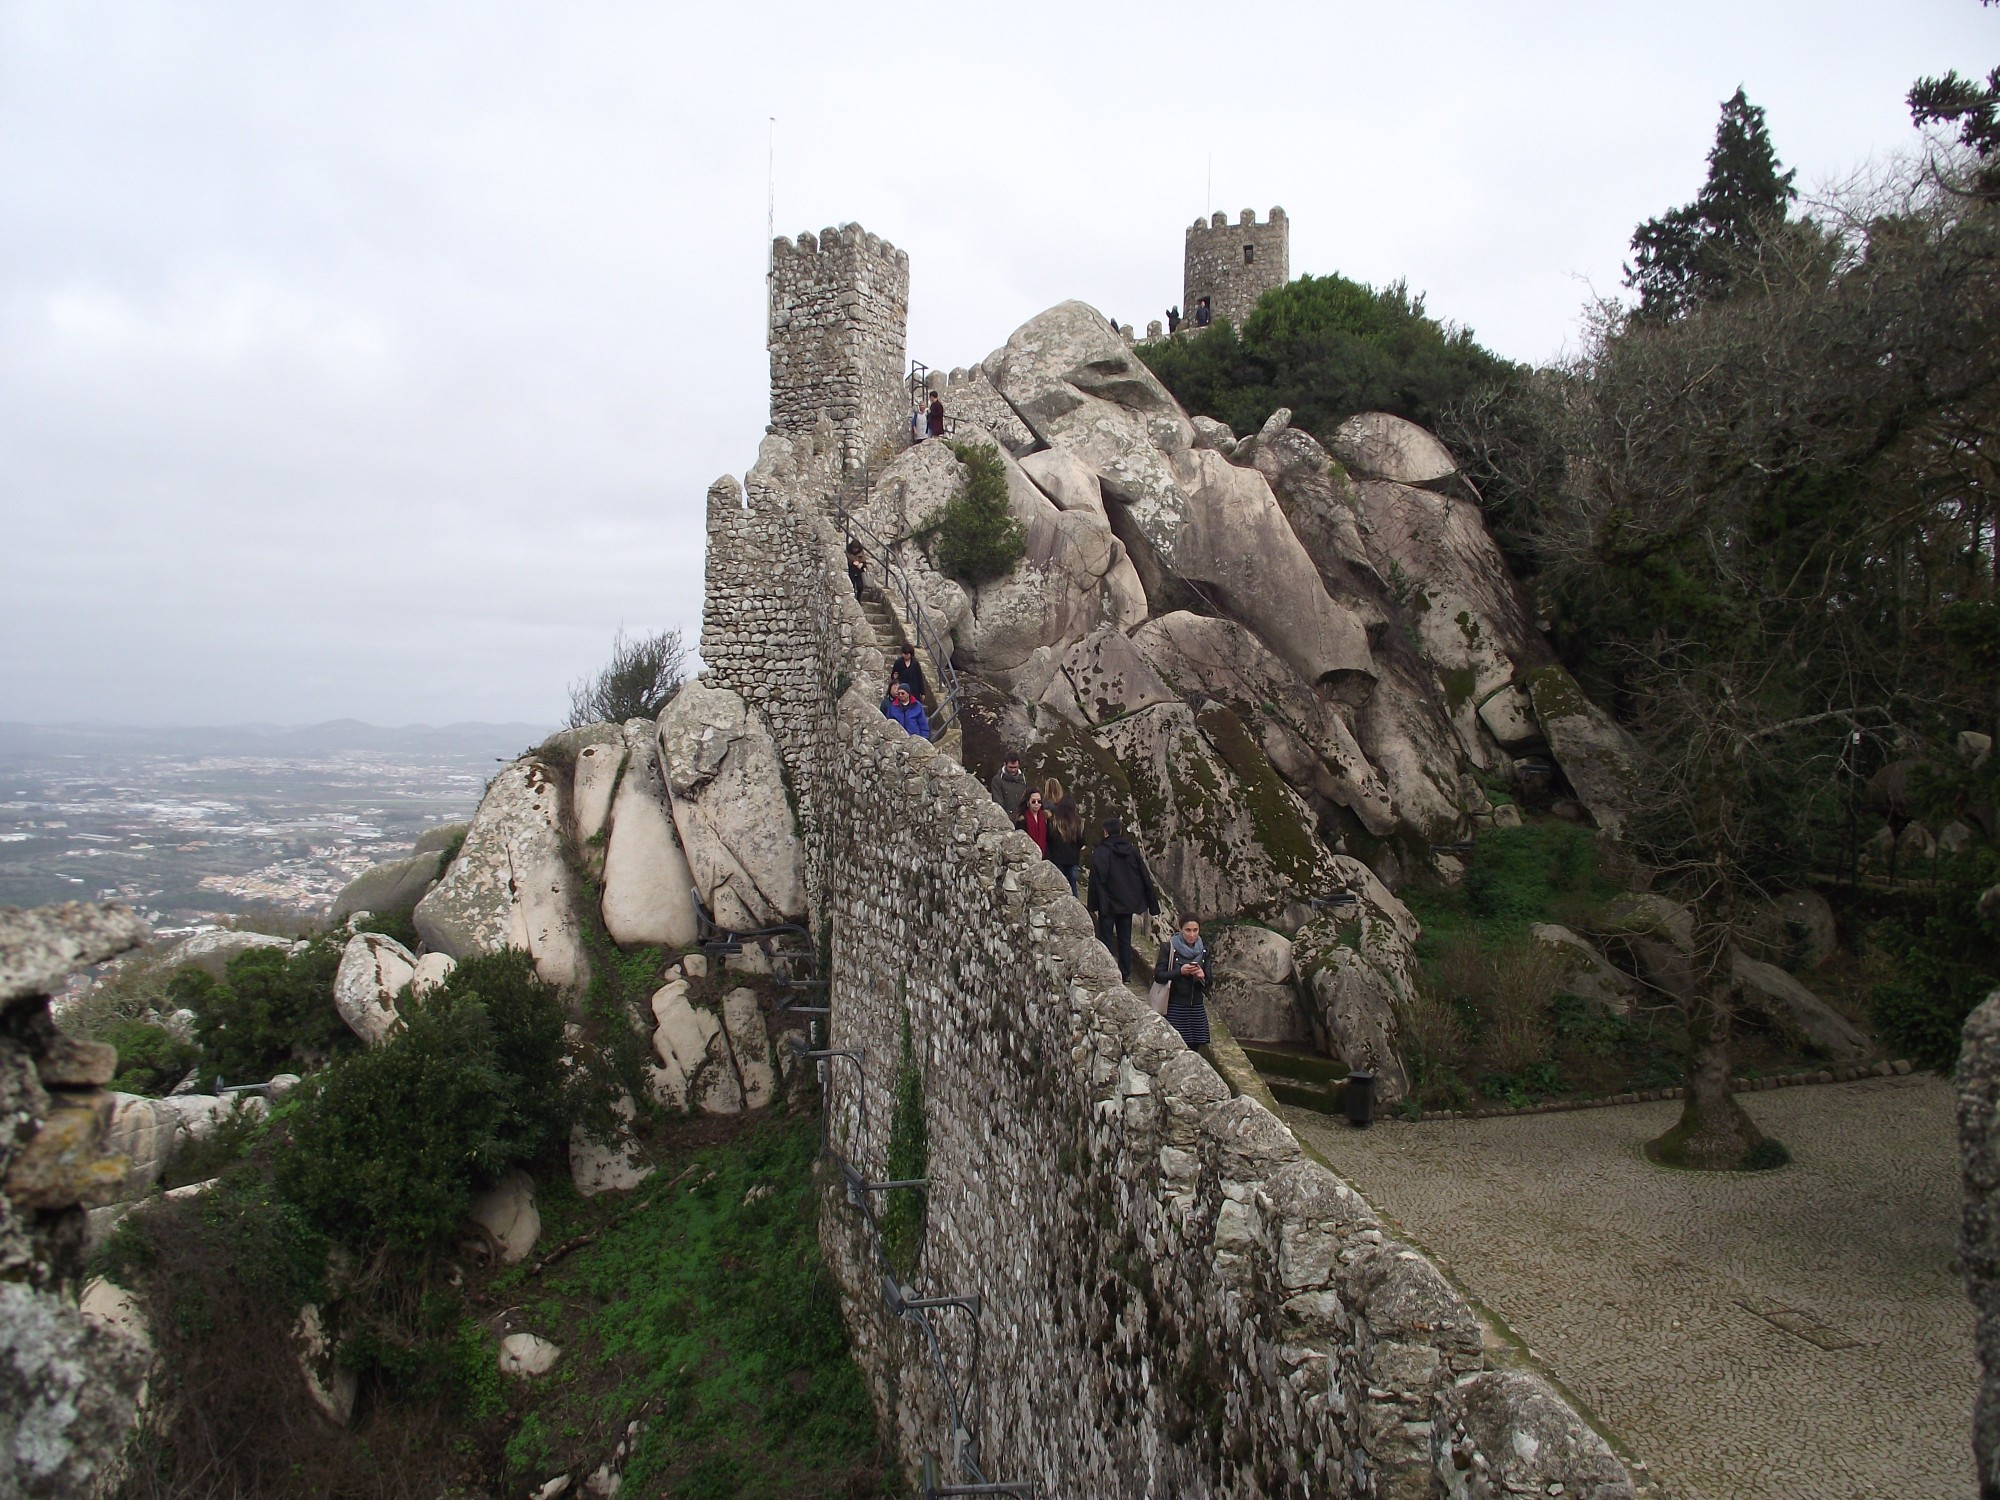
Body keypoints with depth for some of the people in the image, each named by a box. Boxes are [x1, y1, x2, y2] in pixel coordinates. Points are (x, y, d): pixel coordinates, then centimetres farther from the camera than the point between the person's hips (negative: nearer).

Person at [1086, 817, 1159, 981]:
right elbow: (1145, 877, 4)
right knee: (1125, 939, 14)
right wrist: (1152, 904, 9)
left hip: (1108, 904, -5)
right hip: (1128, 903, 5)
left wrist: (1093, 904, -9)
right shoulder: (1132, 850, 2)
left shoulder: (1100, 852, -13)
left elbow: (1097, 879, -16)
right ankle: (1126, 973, 17)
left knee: (1105, 938, 3)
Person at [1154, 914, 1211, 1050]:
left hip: (1196, 1007, 4)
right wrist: (1179, 971, -21)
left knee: (1194, 1047, 3)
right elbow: (1158, 976, -7)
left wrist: (1202, 976, -12)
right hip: (1174, 1007, -4)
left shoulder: (1203, 950, 8)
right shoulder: (1168, 947, -4)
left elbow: (1210, 981, 10)